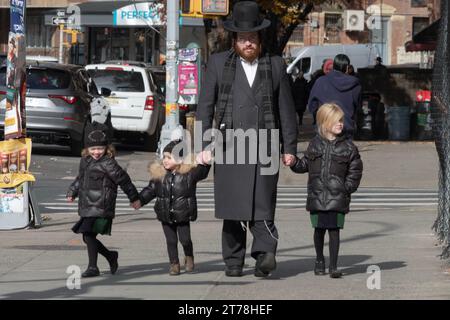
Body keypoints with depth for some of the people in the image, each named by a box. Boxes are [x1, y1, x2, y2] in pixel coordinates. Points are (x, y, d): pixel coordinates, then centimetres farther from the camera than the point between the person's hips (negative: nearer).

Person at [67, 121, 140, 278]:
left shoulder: (108, 164, -10)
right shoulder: (85, 162, 12)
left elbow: (123, 180, -3)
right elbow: (80, 179, 30)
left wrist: (134, 198, 4)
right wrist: (72, 192, 22)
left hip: (100, 207, -8)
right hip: (87, 208, 8)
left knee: (89, 235, -14)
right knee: (88, 237, 10)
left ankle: (93, 267, -5)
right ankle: (110, 256, 31)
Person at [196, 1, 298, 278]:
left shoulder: (276, 66, 12)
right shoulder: (219, 63, 10)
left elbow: (287, 110, 13)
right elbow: (205, 106, 7)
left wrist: (289, 148, 8)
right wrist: (204, 145, -1)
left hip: (264, 147, 0)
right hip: (229, 146, 0)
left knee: (261, 207, -11)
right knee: (232, 207, 2)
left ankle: (265, 254, -19)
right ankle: (233, 261, 8)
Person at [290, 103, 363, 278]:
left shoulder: (347, 146, 1)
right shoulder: (315, 144, 8)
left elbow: (355, 169, 4)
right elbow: (305, 164, 16)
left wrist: (348, 187, -3)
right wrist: (293, 162, -2)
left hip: (337, 197, -2)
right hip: (317, 196, 2)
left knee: (334, 229, -5)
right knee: (319, 229, 10)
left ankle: (333, 266, -1)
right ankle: (319, 260, 28)